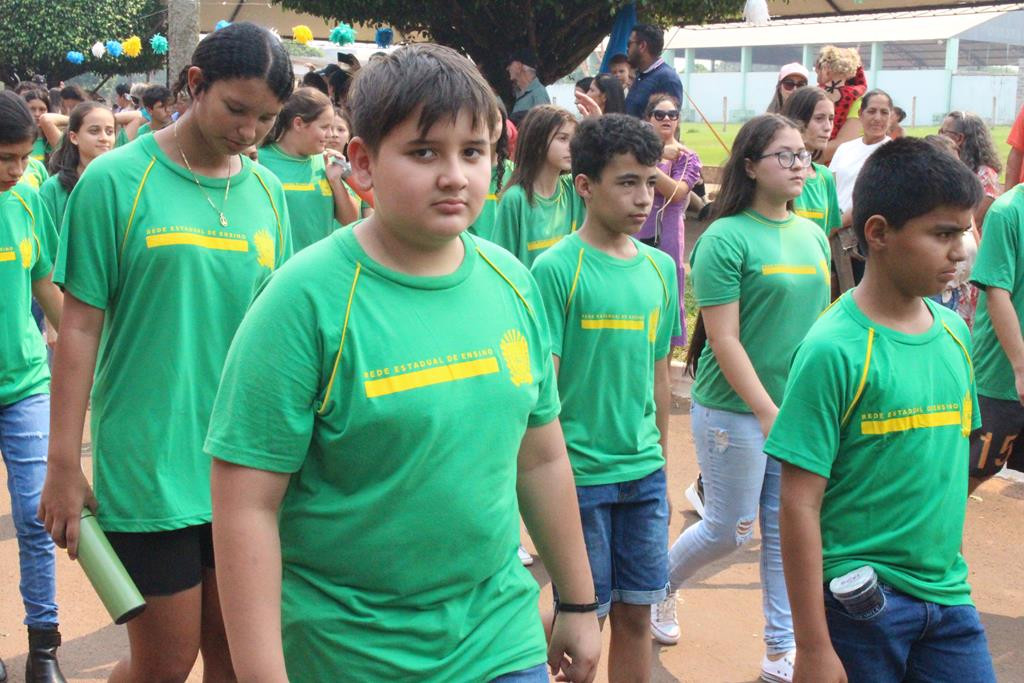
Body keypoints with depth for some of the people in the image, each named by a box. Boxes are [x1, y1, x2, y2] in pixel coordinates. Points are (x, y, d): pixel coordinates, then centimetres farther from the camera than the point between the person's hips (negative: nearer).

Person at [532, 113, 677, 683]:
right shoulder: (556, 269, -12)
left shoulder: (661, 268, 5)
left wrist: (661, 459, 15)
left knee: (636, 614, 13)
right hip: (580, 474, -5)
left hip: (645, 473, 5)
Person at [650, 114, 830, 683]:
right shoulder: (726, 238, -13)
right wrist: (769, 412, -19)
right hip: (734, 410, -6)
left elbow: (820, 322, 15)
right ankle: (659, 584, 34)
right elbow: (724, 340, -17)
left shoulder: (813, 235, 8)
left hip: (799, 408, 6)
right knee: (729, 530, 5)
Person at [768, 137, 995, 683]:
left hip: (948, 594, 6)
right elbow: (799, 505, -17)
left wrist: (951, 575, 16)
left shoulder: (954, 333, 3)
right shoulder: (834, 349, -17)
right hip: (862, 602, -6)